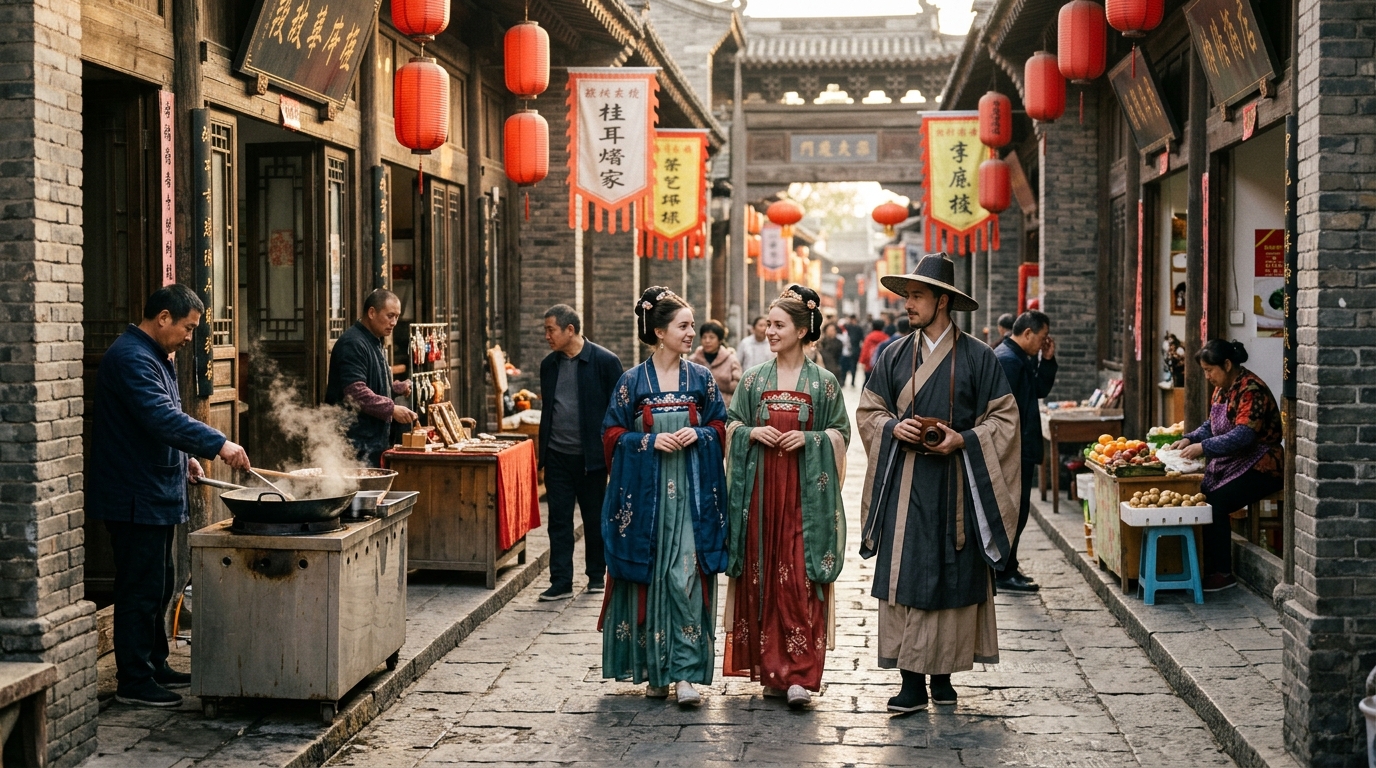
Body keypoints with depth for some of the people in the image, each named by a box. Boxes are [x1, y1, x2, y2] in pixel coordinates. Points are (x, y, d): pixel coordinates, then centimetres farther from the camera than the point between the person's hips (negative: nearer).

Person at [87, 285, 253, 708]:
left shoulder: (154, 357, 17)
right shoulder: (131, 358, -19)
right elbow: (161, 418, -31)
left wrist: (185, 457, 16)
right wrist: (217, 444, -36)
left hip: (156, 494, 11)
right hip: (135, 497, -11)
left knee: (160, 585, 17)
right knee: (142, 589, -5)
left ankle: (155, 665, 27)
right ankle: (133, 681, 2)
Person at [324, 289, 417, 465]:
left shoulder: (375, 342, 19)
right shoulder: (353, 343, -15)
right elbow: (356, 392, -24)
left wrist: (399, 387, 17)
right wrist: (392, 409, -24)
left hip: (375, 436, 10)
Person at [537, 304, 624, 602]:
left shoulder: (605, 362, -8)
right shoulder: (549, 364, 8)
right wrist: (543, 449, 11)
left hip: (591, 455, -4)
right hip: (557, 455, 4)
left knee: (595, 518, 9)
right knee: (559, 520, 3)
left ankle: (597, 575, 24)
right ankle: (561, 582, 7)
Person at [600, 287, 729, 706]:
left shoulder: (701, 379, 6)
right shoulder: (632, 381, 2)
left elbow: (721, 427, 11)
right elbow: (612, 435, 3)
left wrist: (698, 435, -9)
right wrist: (650, 441, -12)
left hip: (691, 494, 0)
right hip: (646, 494, 0)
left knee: (686, 578, -8)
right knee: (650, 579, 4)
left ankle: (687, 672, -7)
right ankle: (655, 670, 15)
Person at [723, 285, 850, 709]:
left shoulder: (823, 382, 4)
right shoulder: (754, 380, 11)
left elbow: (841, 432, 5)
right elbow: (731, 426, 14)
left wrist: (809, 439, -11)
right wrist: (751, 433, -6)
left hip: (805, 491, -3)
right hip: (760, 488, 3)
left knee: (799, 579, -9)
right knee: (762, 576, 2)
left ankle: (800, 675, -11)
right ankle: (771, 670, 12)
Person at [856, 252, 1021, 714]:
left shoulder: (978, 358, 0)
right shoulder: (896, 356, 10)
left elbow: (1004, 418, -1)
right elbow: (868, 411, 14)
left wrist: (963, 440, -15)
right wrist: (893, 427, -7)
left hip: (956, 483, -2)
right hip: (905, 486, 2)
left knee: (953, 577, 2)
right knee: (905, 577, -3)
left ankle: (942, 675, 14)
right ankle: (911, 682, -1)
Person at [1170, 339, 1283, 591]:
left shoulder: (1251, 390, -17)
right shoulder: (1221, 389, 12)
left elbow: (1243, 435, -27)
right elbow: (1211, 426, 18)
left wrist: (1204, 447, -30)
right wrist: (1189, 439, -1)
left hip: (1260, 467, -9)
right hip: (1230, 464, 9)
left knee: (1215, 504, -25)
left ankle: (1222, 573, -15)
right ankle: (1202, 566, -9)